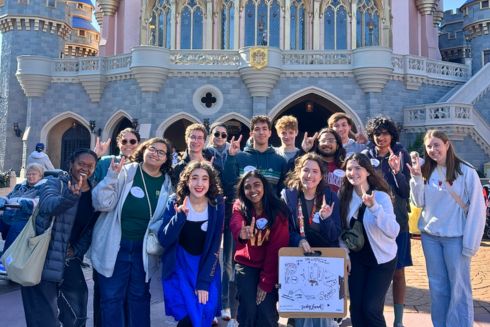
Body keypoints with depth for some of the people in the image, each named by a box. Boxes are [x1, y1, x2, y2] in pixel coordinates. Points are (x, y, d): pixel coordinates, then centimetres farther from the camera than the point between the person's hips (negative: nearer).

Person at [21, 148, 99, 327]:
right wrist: (71, 195, -47)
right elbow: (49, 205, -30)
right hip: (43, 258, -5)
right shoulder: (54, 183, -7)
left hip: (70, 260, 5)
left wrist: (77, 250, 0)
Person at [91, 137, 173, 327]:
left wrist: (156, 229, -9)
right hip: (114, 247, -3)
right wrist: (112, 176, -26)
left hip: (143, 249, 3)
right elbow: (102, 204, -16)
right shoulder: (125, 172, -9)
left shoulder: (167, 183, 1)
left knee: (139, 297, 17)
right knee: (112, 298, 6)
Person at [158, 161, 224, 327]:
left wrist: (204, 281, -12)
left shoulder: (217, 206, -11)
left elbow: (214, 246, -7)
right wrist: (179, 217, -34)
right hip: (179, 265, -1)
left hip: (207, 266, 1)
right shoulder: (175, 202, -13)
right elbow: (164, 240, -18)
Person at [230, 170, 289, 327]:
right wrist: (242, 233, -56)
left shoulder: (278, 210, -12)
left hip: (269, 266, -1)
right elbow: (235, 224, -32)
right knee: (249, 309, -6)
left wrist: (266, 281, -17)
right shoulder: (240, 206, -9)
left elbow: (277, 247, -14)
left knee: (266, 311, -6)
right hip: (246, 264, 1)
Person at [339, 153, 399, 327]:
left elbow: (393, 232, -30)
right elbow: (342, 229, 5)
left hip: (381, 259, -4)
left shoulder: (381, 196, -18)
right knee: (355, 307, 6)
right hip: (356, 258, 4)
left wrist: (373, 207, -40)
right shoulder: (344, 195, -6)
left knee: (371, 308, -4)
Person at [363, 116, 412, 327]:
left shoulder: (402, 155, -1)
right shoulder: (366, 155, -2)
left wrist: (396, 171, -20)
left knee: (398, 272, 8)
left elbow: (407, 191, -5)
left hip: (397, 221, 0)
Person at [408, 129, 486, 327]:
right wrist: (416, 178, -9)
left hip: (455, 237, -4)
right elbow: (419, 203, 4)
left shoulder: (466, 172, -8)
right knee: (437, 286, 13)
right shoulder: (427, 172, 7)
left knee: (458, 287, 2)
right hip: (430, 236, 5)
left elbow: (477, 208, -9)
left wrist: (470, 243, -13)